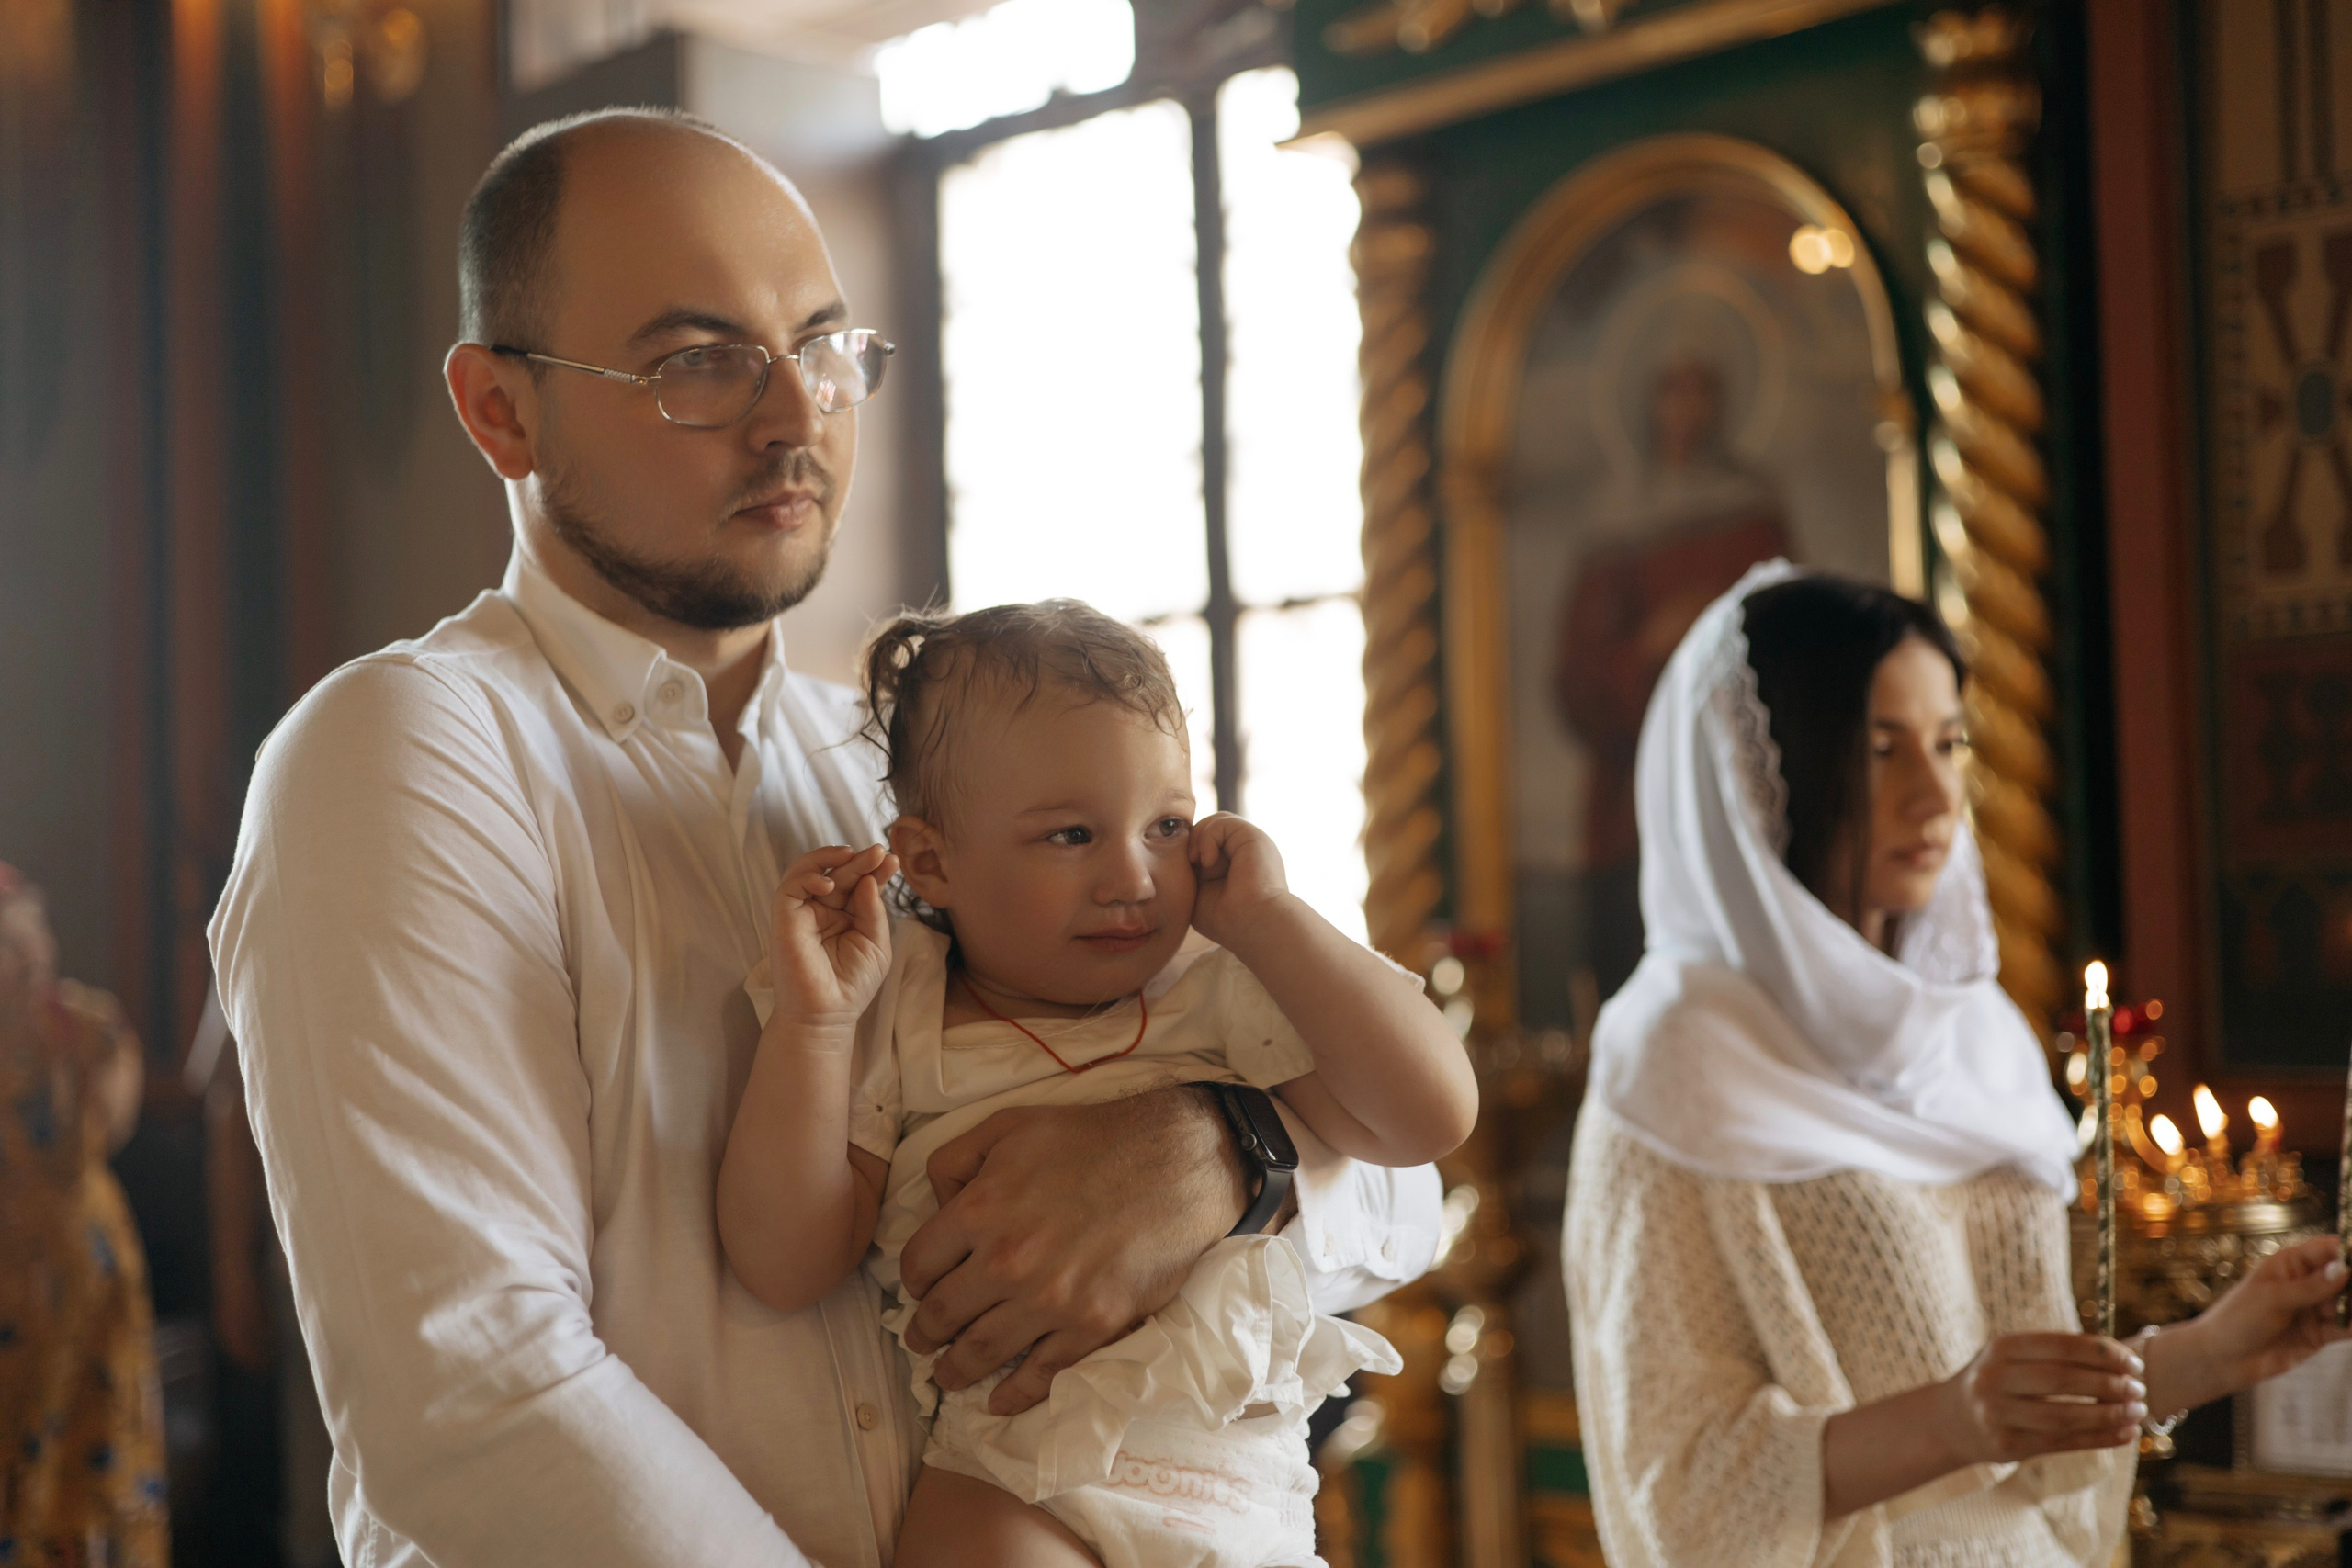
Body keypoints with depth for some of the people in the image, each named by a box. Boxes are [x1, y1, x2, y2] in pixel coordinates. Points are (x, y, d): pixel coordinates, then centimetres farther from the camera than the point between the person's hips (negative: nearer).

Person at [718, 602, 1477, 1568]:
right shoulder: (892, 1025, 1)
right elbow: (785, 1269, -5)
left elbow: (1433, 1115, -9)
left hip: (1238, 1489, 1)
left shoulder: (1223, 998, 2)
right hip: (995, 1487, -1)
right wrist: (810, 1024, -15)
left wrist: (1266, 919, -10)